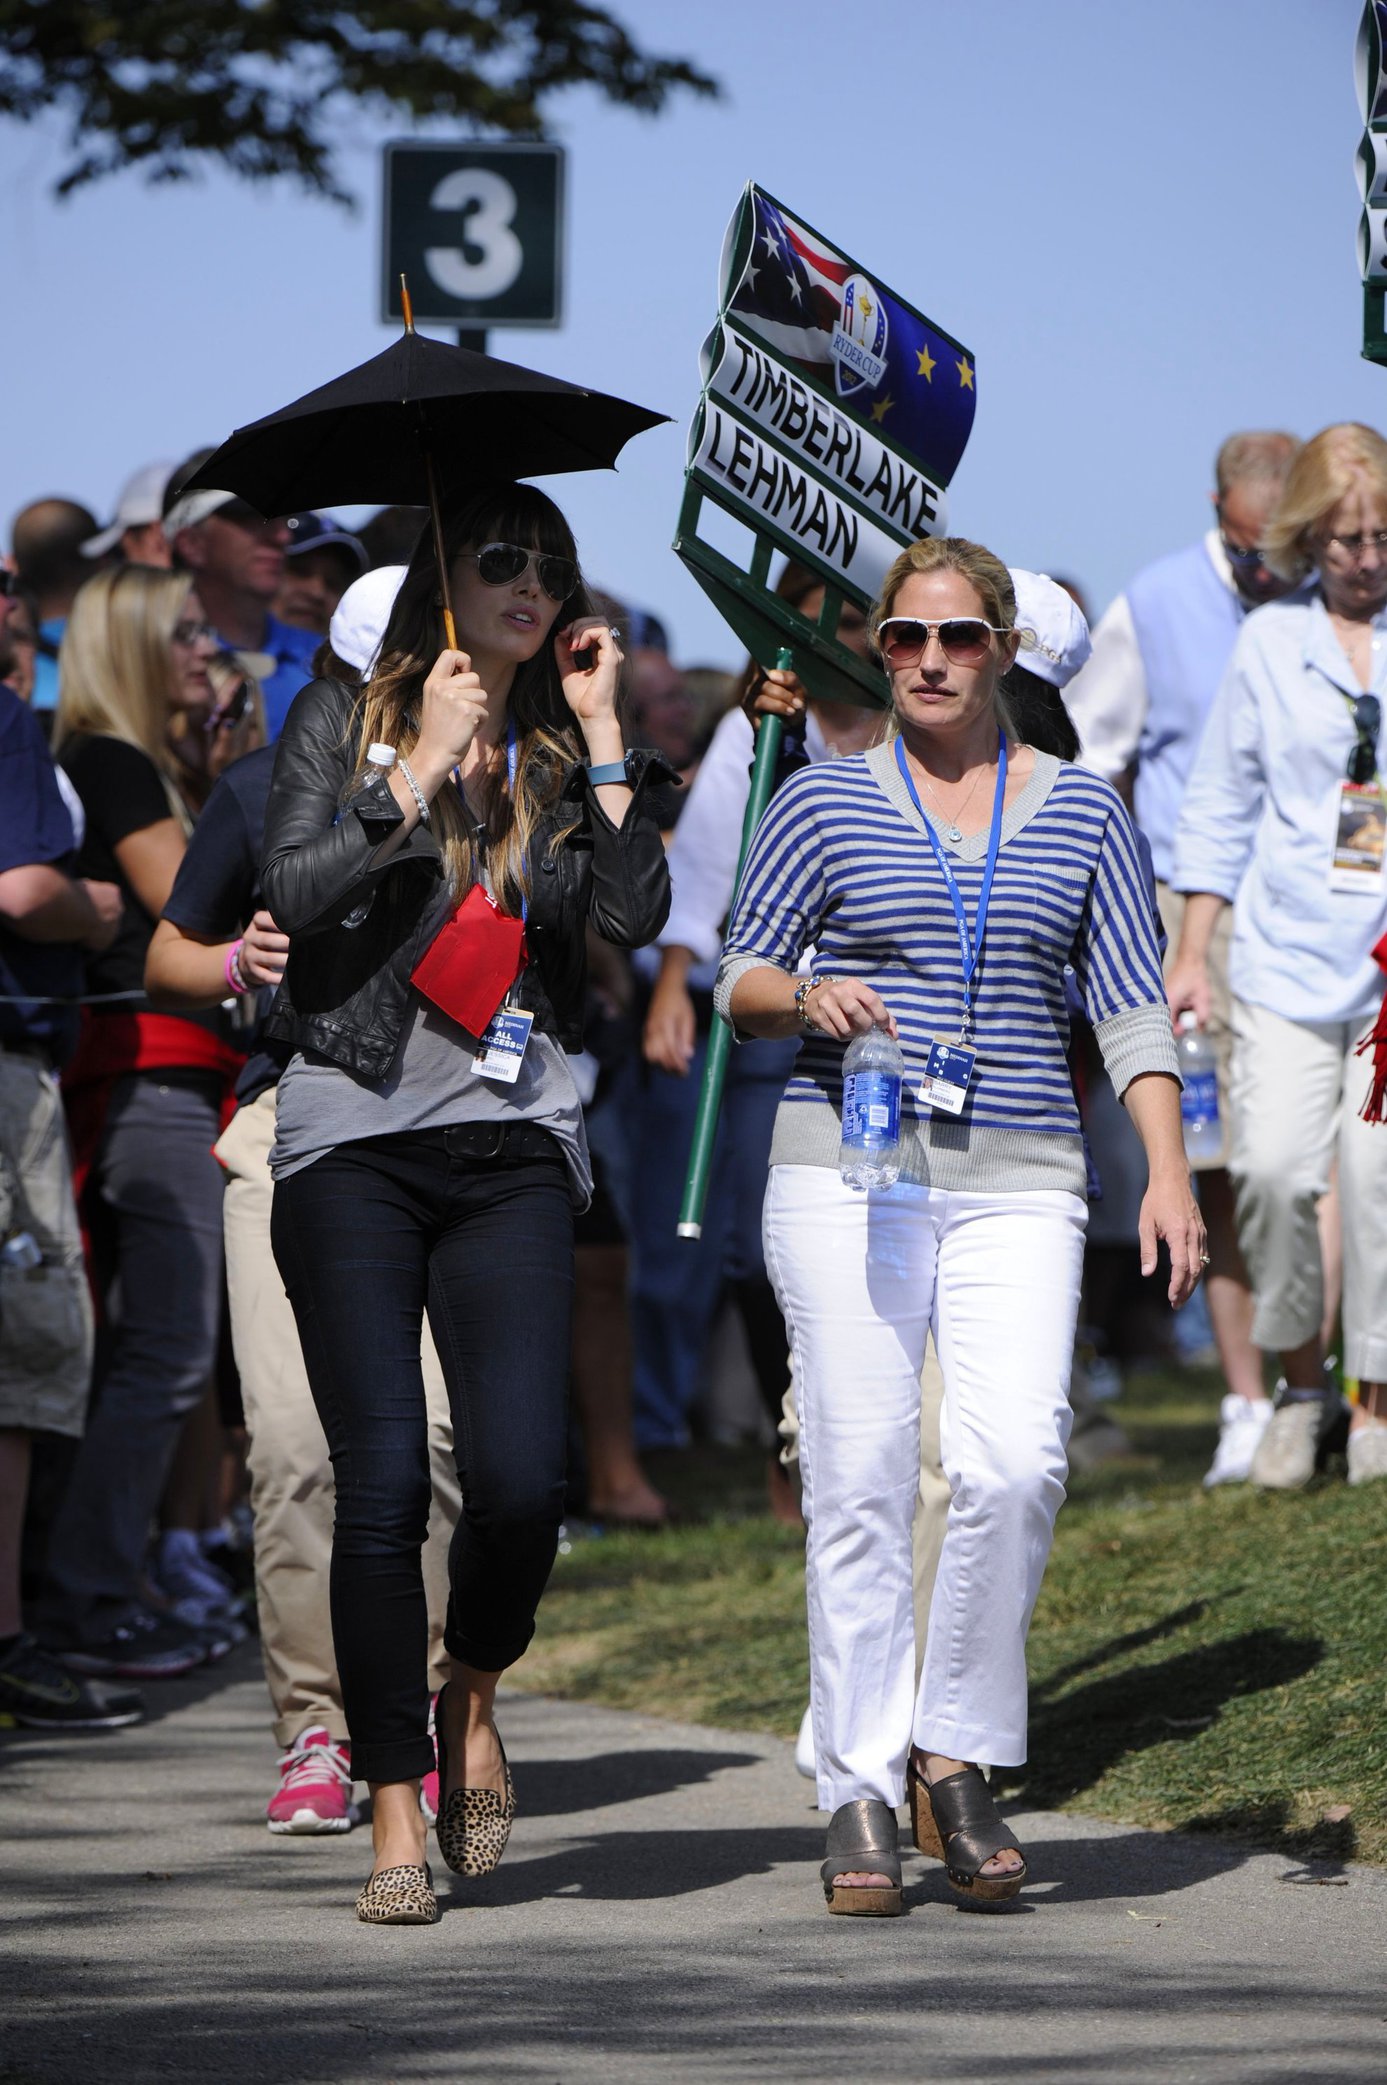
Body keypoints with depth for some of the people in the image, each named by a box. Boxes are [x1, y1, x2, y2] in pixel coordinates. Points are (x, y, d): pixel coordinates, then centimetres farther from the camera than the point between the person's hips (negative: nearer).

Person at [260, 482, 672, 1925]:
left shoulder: (564, 755, 13)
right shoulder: (343, 722, 7)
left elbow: (635, 914, -3)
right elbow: (296, 888, -8)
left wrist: (600, 734, -2)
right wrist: (422, 769, -8)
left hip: (513, 1145, 2)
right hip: (353, 1138, -2)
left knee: (521, 1479, -12)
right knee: (383, 1484, -7)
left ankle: (471, 1697, 18)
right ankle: (392, 1811, 3)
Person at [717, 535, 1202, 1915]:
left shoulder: (1079, 809, 11)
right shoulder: (825, 802, 7)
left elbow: (1131, 1006, 9)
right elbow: (736, 983, 11)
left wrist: (1169, 1173, -2)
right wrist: (807, 997, -12)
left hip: (1016, 1182, 1)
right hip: (846, 1174, -1)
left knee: (1014, 1463, -16)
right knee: (861, 1479, -6)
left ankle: (955, 1759, 1)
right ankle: (860, 1798, 1)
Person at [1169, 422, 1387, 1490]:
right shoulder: (1270, 641, 8)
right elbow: (1223, 806, 14)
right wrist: (1194, 953, 12)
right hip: (1288, 957, 1)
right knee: (1273, 1168, -12)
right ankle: (1300, 1384, 7)